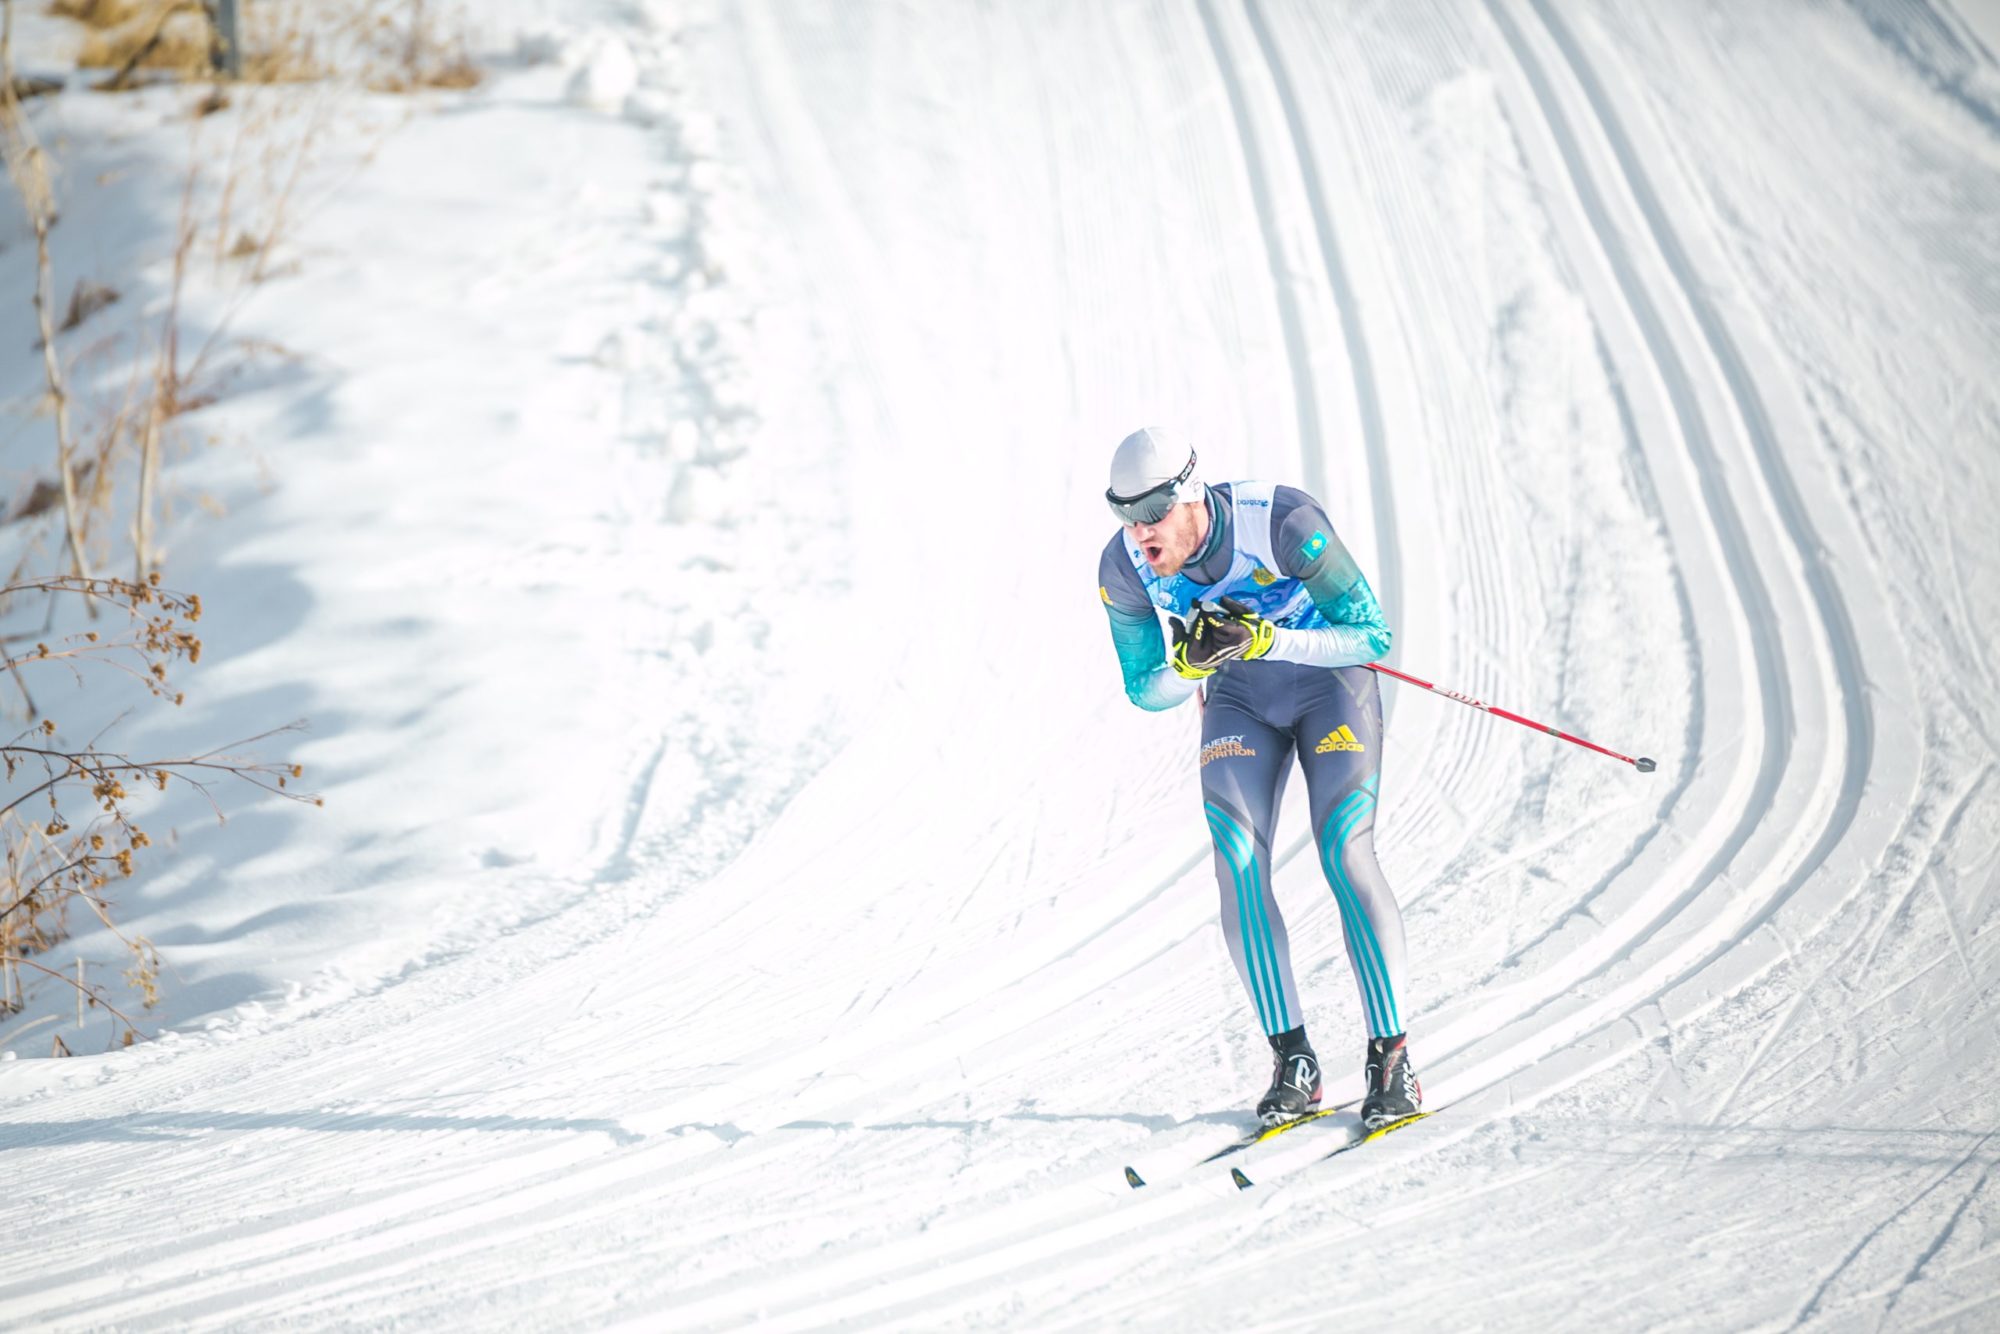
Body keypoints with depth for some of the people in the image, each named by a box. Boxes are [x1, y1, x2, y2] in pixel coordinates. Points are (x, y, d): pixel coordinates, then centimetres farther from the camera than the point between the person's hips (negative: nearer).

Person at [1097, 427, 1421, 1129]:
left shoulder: (1283, 523, -32)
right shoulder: (1123, 567, -19)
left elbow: (1373, 636, -28)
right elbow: (1145, 691, -6)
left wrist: (1265, 639, -41)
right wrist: (1189, 664, -29)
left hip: (1331, 679, -4)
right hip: (1238, 698, 4)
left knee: (1344, 852, -18)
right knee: (1237, 860, -15)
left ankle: (1392, 1057, -12)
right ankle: (1293, 1061, -10)